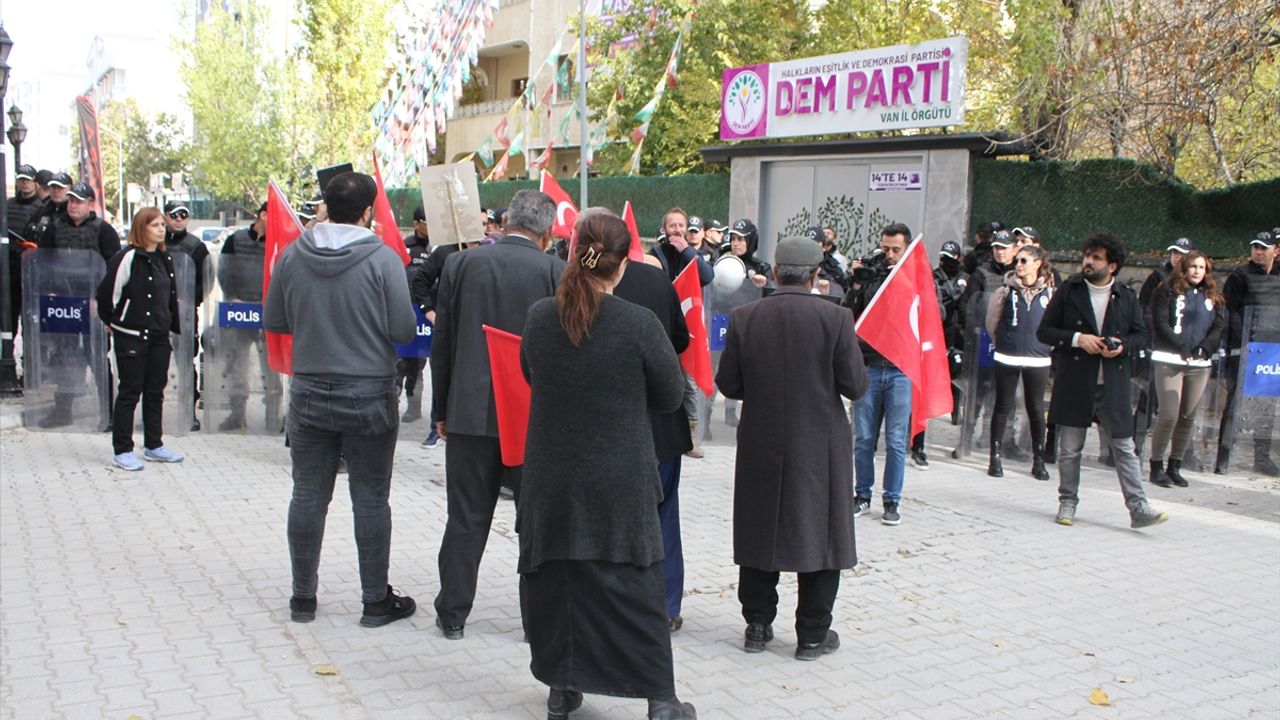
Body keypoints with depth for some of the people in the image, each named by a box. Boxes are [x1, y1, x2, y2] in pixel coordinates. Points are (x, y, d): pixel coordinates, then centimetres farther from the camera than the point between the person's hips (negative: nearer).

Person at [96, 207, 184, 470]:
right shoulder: (128, 257, -14)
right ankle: (121, 451, 7)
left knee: (155, 391, 13)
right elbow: (107, 291, -13)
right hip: (131, 336, -7)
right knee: (130, 392, -1)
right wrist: (111, 321, -1)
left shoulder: (164, 259, 10)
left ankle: (154, 446, 23)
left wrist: (174, 327, 12)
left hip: (159, 336, 7)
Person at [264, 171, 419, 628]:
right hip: (369, 396, -3)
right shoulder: (383, 259, -12)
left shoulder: (292, 255, -1)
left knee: (308, 495, 11)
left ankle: (303, 598, 21)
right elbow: (404, 330, -13)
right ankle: (376, 601, 15)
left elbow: (273, 321, 6)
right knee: (371, 499, 6)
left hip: (309, 393, 3)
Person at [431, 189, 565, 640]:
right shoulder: (556, 272, -7)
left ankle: (453, 613, 17)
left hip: (470, 413, 2)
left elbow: (442, 344, 4)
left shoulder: (461, 264, 0)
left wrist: (441, 411, 12)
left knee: (466, 518, 10)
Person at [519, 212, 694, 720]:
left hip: (551, 477, 3)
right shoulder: (638, 323, -15)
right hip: (619, 482, -3)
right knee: (634, 584, 5)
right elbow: (670, 397, -4)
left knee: (553, 578, 15)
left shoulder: (539, 316, -4)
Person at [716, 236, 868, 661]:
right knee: (819, 534, 9)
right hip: (819, 446, -2)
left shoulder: (744, 318, -5)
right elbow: (855, 386, -11)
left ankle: (757, 625, 22)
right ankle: (813, 635, 15)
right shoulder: (835, 318, -12)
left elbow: (727, 383, -2)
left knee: (760, 531, 14)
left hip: (760, 444, 3)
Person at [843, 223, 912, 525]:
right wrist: (856, 286, -9)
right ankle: (862, 495, 20)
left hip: (901, 371, -1)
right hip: (868, 367, 2)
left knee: (896, 442, 1)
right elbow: (846, 316, 4)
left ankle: (892, 501, 11)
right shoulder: (869, 275, 5)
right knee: (864, 438, 7)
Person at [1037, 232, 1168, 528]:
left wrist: (1122, 346, -9)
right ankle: (1067, 503, 19)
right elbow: (1044, 331, 1)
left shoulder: (1127, 297, 5)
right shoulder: (1068, 290, 2)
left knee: (1124, 446, -1)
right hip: (1073, 381, 0)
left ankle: (1138, 508, -1)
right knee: (1069, 448, 7)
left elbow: (1141, 335, 13)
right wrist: (1077, 339, -14)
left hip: (1113, 384, 1)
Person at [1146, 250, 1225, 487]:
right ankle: (1156, 466, 0)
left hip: (1199, 364, 5)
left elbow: (1219, 327, 8)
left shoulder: (1212, 297, 15)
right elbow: (1160, 323, -7)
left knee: (1188, 417, 5)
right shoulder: (1168, 291, 1)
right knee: (1169, 415, -11)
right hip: (1169, 361, -5)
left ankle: (1174, 467, 15)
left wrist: (1204, 349, -8)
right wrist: (1182, 348, -15)